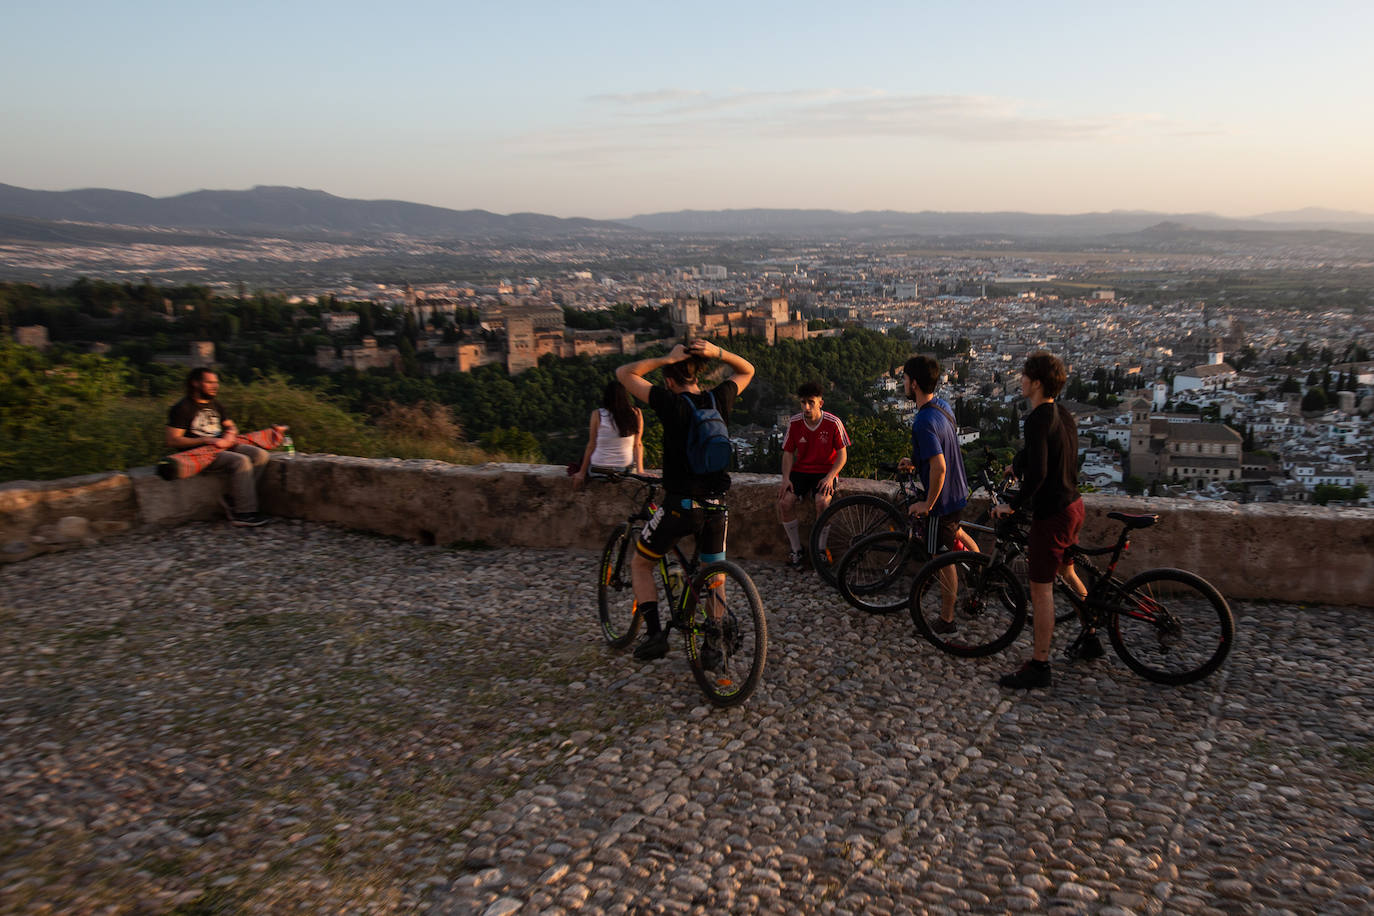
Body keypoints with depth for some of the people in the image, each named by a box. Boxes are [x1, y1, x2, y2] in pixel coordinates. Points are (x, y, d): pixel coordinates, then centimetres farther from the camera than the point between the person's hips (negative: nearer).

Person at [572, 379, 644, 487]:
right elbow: (637, 445, -5)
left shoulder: (598, 414, -12)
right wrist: (639, 470, 1)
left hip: (599, 470, -3)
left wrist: (582, 473, -1)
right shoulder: (636, 413, -6)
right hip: (626, 470, 3)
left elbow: (591, 445, -8)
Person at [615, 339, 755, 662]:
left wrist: (666, 359, -7)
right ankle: (714, 641, 17)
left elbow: (624, 373, -4)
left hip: (680, 505, -4)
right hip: (716, 505, 4)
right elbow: (747, 370, 21)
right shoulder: (719, 399, 1)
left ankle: (654, 633, 4)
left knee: (640, 564, 16)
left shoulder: (671, 403, -12)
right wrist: (717, 352, 4)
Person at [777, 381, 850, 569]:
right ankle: (797, 550, -8)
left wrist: (830, 477, -19)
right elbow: (788, 453, 4)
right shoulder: (794, 423, -3)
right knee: (785, 501, -24)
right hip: (801, 470, 3)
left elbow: (842, 455, -5)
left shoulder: (833, 423, -11)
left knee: (822, 501, -33)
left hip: (825, 471, -3)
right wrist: (786, 478, -11)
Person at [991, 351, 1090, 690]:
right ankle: (1092, 639, 39)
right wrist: (1017, 463, 36)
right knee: (1067, 573, 26)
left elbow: (1037, 473, -31)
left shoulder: (1038, 419, -22)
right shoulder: (1063, 415, 7)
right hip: (1073, 505, 9)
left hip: (1051, 513, -9)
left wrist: (1013, 505, -19)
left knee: (1041, 587, -1)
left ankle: (1038, 666, 6)